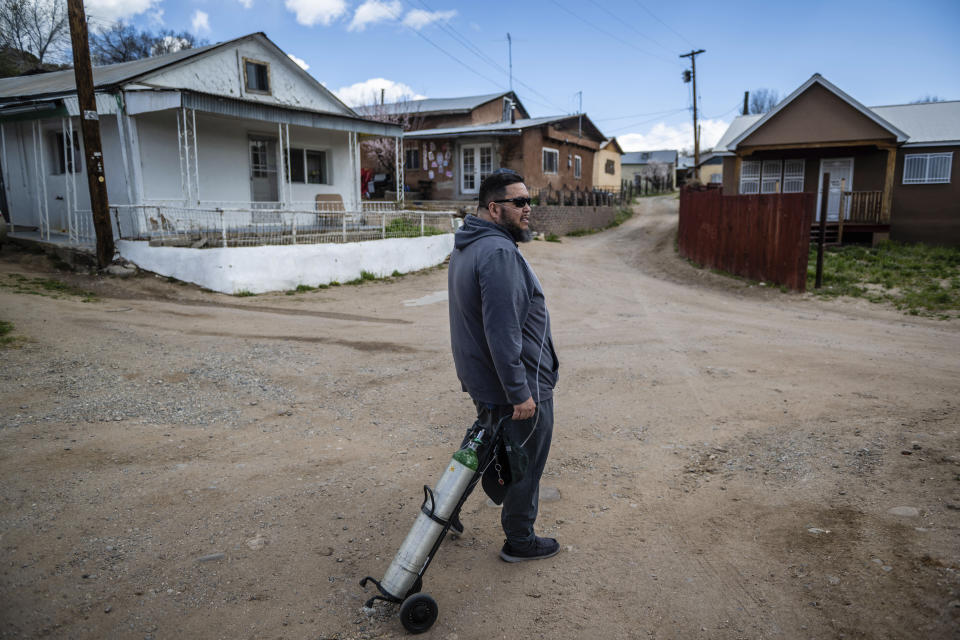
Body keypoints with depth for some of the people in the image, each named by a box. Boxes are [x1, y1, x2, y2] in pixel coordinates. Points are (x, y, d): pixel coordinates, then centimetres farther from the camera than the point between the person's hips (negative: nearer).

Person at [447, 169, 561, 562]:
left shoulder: (466, 246, 9)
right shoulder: (499, 253, -25)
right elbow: (503, 333, -29)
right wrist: (520, 393, -23)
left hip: (481, 380, 9)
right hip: (517, 386, -9)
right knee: (525, 465, 9)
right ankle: (520, 541, 27)